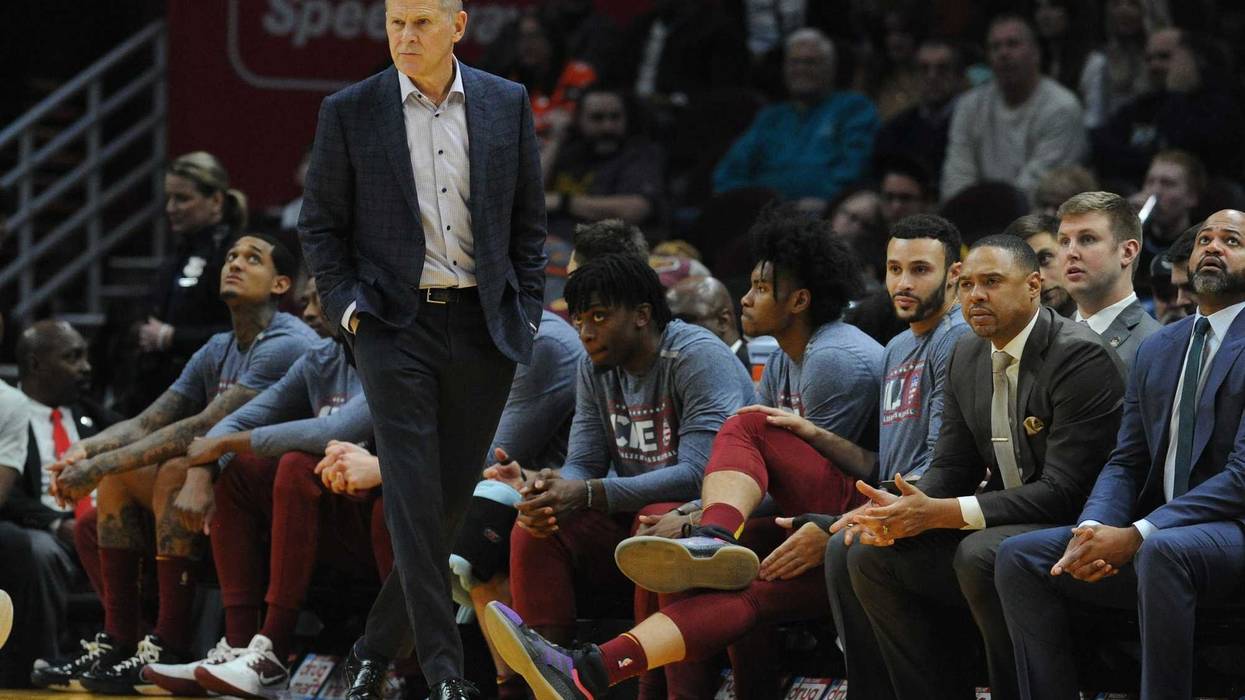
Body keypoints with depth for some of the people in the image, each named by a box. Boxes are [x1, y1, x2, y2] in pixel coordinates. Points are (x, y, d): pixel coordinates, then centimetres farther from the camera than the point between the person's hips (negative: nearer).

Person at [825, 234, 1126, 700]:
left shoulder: (1082, 358, -17)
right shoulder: (967, 358, 10)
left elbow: (1064, 490, -22)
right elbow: (950, 467, 13)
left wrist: (940, 513, -26)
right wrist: (901, 509, -13)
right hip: (1004, 520, 8)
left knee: (981, 553, -36)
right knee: (859, 550, -4)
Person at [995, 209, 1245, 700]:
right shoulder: (1156, 350, 18)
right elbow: (1126, 462, 14)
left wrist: (1137, 535, -23)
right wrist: (1093, 530, -10)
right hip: (1157, 533, 7)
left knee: (1161, 550, -39)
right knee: (1020, 557, -10)